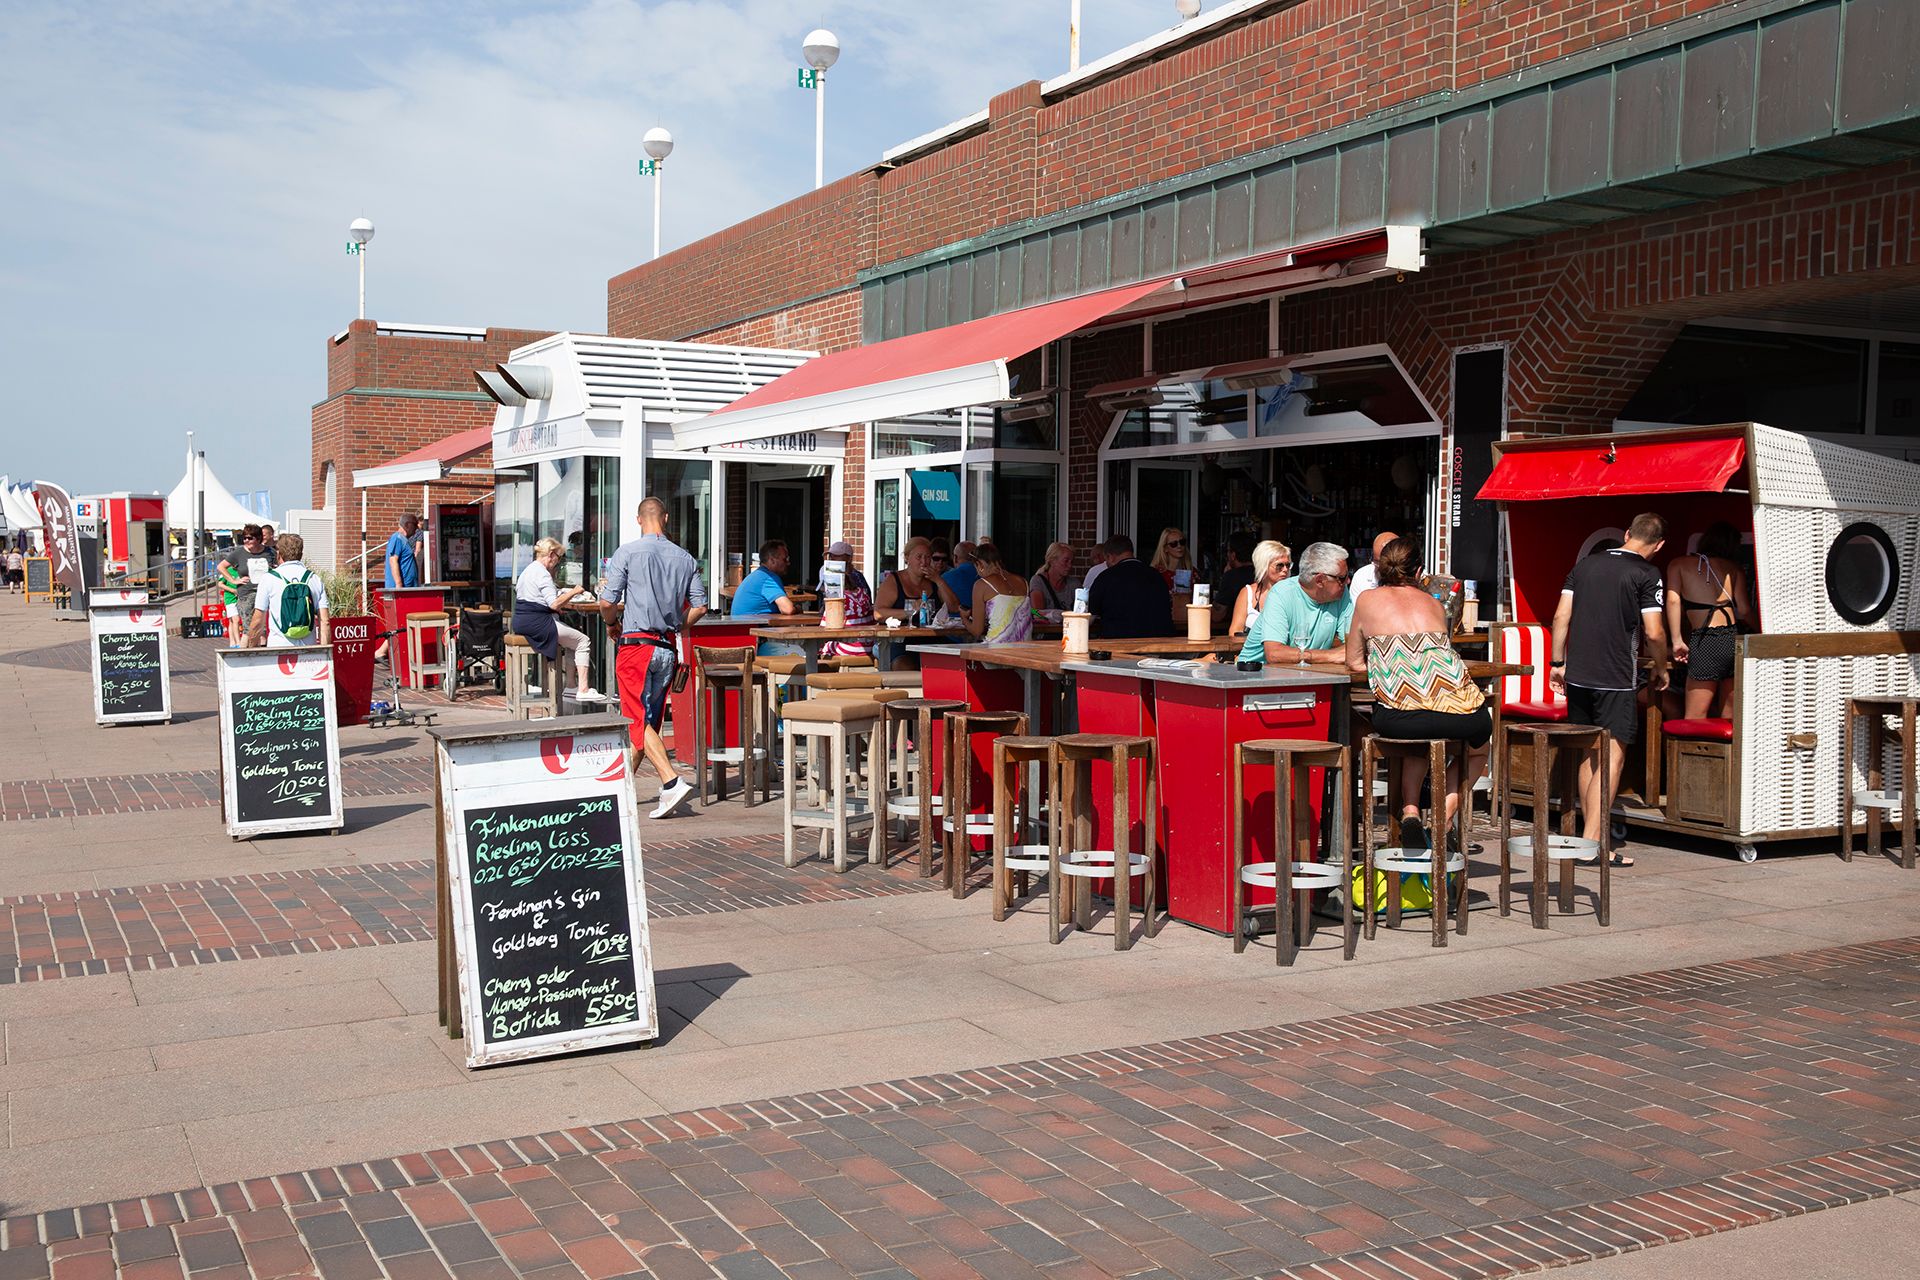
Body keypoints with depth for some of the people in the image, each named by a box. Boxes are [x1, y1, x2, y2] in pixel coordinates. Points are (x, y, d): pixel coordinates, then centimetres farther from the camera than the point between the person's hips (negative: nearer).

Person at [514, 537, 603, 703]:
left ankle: (572, 685, 17)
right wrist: (573, 592, -11)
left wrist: (564, 603, 19)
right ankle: (583, 689, -9)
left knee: (572, 642, 21)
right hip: (536, 622, -11)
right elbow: (554, 604, -23)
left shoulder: (528, 570, 18)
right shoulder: (542, 574, -15)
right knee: (583, 641, -5)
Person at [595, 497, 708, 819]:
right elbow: (699, 607, 3)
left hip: (636, 644, -5)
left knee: (639, 721, -5)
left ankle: (672, 782, -20)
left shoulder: (627, 552, -6)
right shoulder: (686, 559, 6)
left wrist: (614, 623, 11)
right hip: (668, 648, 5)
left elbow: (607, 603, -9)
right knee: (649, 719, 14)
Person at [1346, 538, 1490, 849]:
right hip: (1459, 712, 1)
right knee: (1476, 748, 35)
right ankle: (1445, 814, 11)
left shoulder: (1367, 600, 17)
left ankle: (1410, 809, 13)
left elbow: (1354, 663, 25)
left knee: (1418, 741, 37)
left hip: (1396, 716, -1)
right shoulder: (1434, 604, 23)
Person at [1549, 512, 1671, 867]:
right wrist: (1660, 669, 7)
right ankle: (1593, 843, -9)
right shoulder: (1646, 574, -5)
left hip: (1577, 676, 6)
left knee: (1588, 755, 15)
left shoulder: (1585, 565, 11)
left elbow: (1561, 617, 9)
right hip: (1616, 679, -6)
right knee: (1611, 758, -4)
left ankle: (1593, 831, 23)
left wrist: (1558, 663, 17)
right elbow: (1654, 632, -10)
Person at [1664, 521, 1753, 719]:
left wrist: (1677, 640, -6)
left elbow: (1673, 600, -6)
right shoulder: (1733, 568, 15)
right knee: (1729, 718, 12)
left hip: (1706, 642, -3)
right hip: (1734, 640, 3)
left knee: (1694, 719, -4)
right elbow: (1744, 611, 7)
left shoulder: (1679, 564, 10)